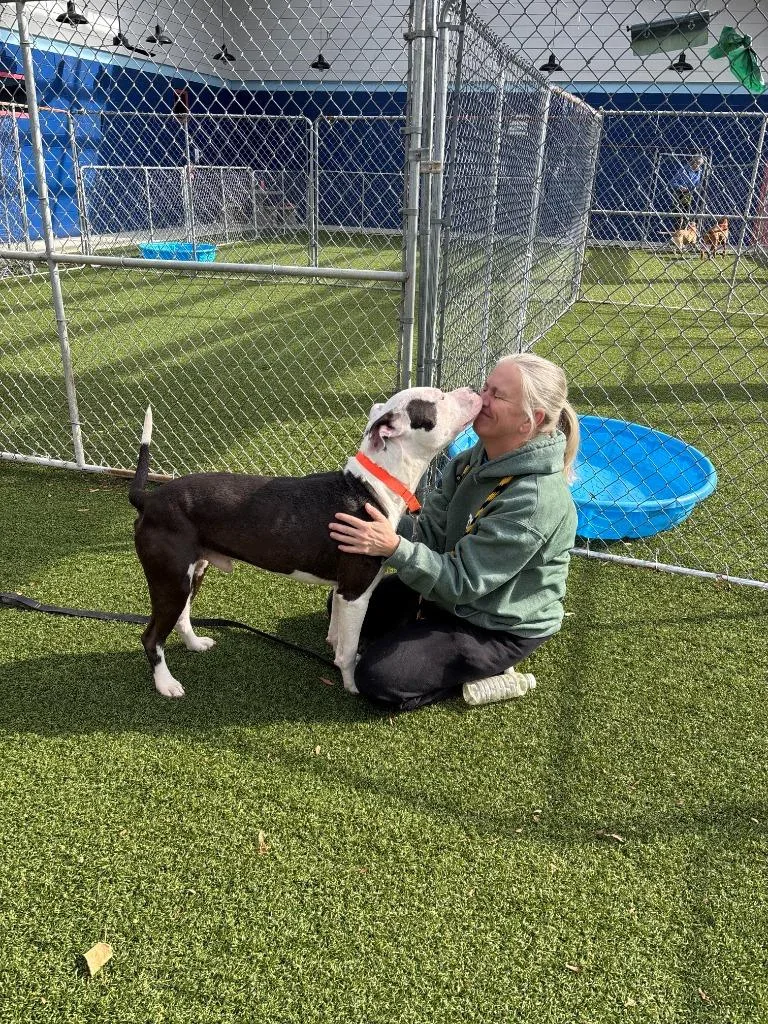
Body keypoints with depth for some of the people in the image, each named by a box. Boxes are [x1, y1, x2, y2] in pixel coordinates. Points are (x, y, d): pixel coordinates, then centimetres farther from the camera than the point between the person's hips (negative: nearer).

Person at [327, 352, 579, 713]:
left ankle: (485, 677, 2)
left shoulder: (535, 500, -32)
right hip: (455, 588, 8)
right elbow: (431, 531, -7)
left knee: (375, 678, -13)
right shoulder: (481, 457, -7)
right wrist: (384, 528, -25)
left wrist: (394, 548, -41)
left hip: (500, 625, -8)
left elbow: (462, 581, -29)